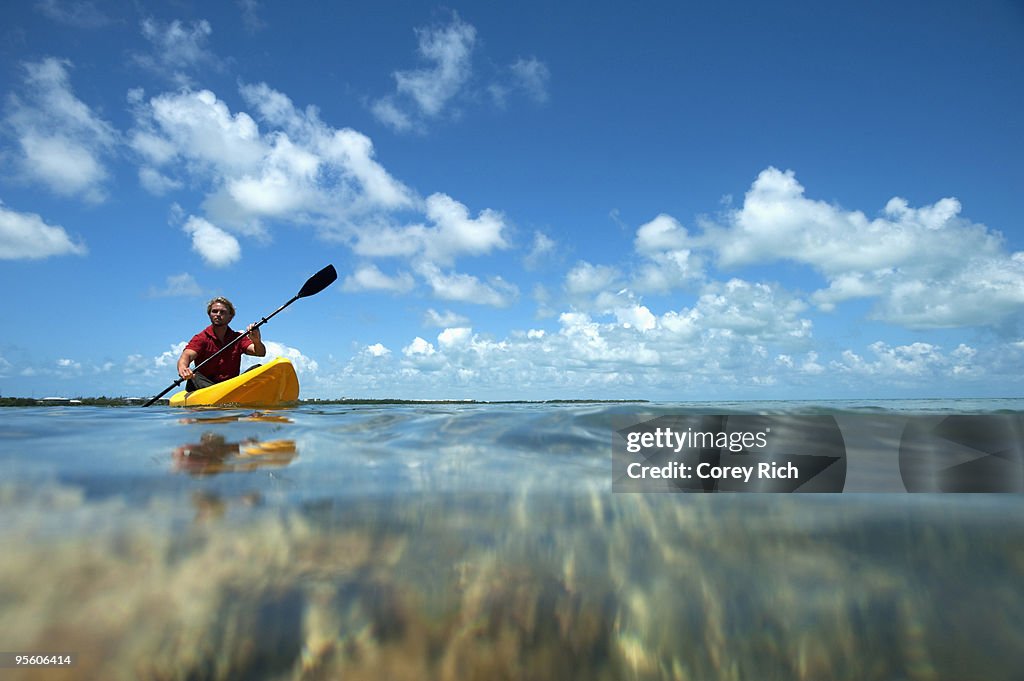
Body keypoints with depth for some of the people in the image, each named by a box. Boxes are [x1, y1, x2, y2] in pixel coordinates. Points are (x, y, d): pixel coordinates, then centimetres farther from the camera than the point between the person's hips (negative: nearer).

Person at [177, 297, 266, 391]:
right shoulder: (201, 338, 2)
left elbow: (261, 353, -5)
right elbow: (187, 355, -17)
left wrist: (256, 341, -29)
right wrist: (182, 369, -42)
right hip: (205, 386, -1)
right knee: (195, 377, -31)